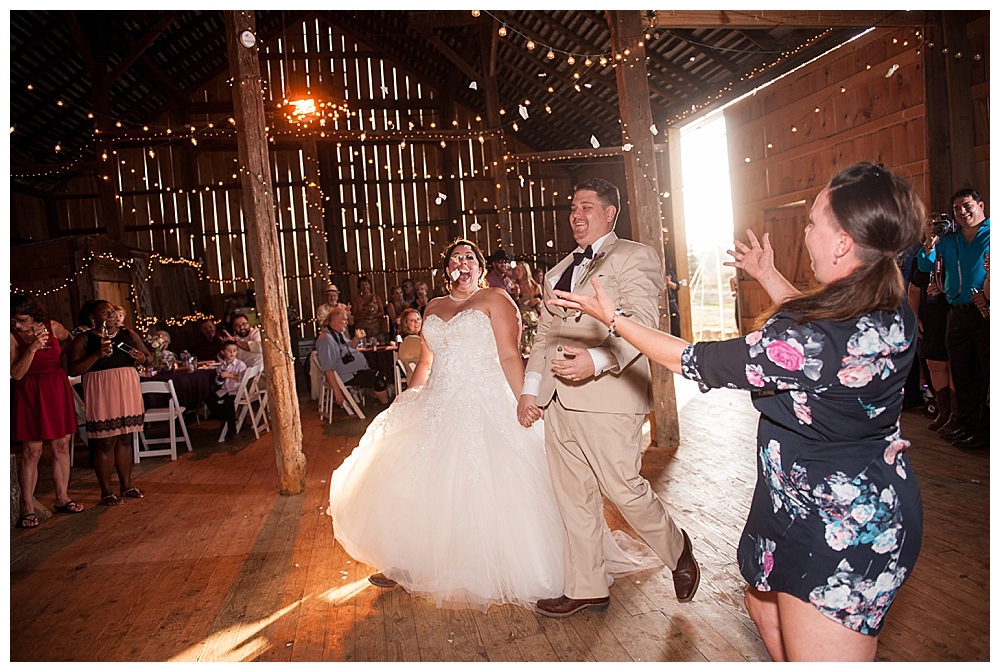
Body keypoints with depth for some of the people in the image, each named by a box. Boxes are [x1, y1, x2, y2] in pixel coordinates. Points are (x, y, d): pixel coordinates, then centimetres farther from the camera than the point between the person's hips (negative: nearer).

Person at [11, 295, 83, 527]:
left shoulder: (53, 327, 0)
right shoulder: (12, 336, -8)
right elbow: (16, 374, -14)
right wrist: (32, 348, -23)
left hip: (58, 389, 4)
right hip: (30, 394, -3)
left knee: (61, 446, 8)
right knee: (32, 451, -3)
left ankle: (62, 498, 21)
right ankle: (27, 508, 5)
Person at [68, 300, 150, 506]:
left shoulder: (129, 334, 11)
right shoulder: (84, 339, -1)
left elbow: (148, 357, 18)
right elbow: (73, 370, -10)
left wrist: (142, 358, -5)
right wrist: (96, 355, -22)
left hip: (127, 390, 4)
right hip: (101, 394, -4)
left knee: (125, 439, 10)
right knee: (105, 442, -2)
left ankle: (126, 485, 20)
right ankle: (106, 491, 8)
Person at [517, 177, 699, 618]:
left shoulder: (634, 258, -1)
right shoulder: (557, 272, 22)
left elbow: (641, 325, -14)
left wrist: (597, 360, -30)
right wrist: (530, 388, 11)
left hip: (607, 397, -7)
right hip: (558, 401, 7)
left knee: (624, 489, -2)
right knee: (574, 499, 12)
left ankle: (678, 552, 27)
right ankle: (586, 590, 26)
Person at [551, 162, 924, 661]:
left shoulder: (806, 341, -32)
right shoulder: (893, 315, -5)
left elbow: (693, 362, -21)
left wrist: (614, 318, -10)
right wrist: (768, 276, 27)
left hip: (833, 526, -9)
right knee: (764, 605, 29)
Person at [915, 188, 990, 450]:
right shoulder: (947, 240, 17)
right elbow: (925, 267, 14)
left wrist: (990, 295, -19)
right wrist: (929, 246, -4)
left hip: (986, 313, -6)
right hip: (958, 313, 6)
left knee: (987, 372, -3)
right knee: (961, 372, 11)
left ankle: (984, 431, 3)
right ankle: (967, 426, 21)